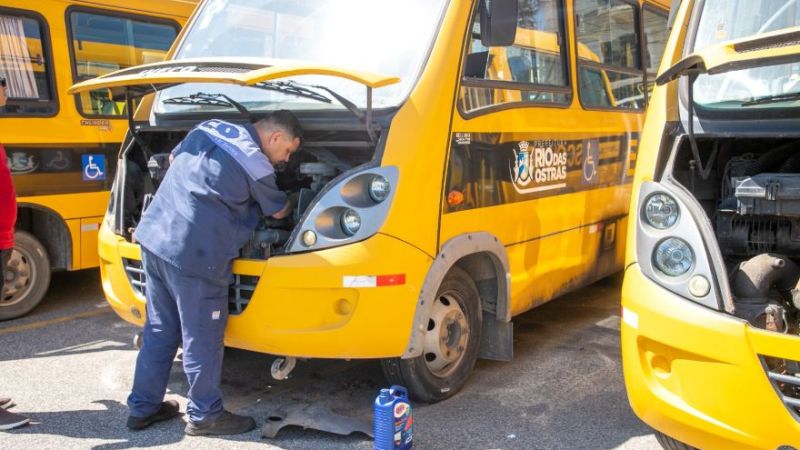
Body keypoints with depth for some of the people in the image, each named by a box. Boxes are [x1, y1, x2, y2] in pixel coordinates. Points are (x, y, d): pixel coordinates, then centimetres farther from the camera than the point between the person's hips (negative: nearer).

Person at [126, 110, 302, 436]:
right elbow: (279, 212, 7)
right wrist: (291, 203, 30)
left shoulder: (208, 127, 12)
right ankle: (205, 415, 20)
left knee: (159, 330, 19)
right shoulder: (257, 165, -9)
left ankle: (143, 406, 30)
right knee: (201, 338, 6)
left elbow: (174, 158, 28)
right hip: (193, 254, -8)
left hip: (154, 236, 8)